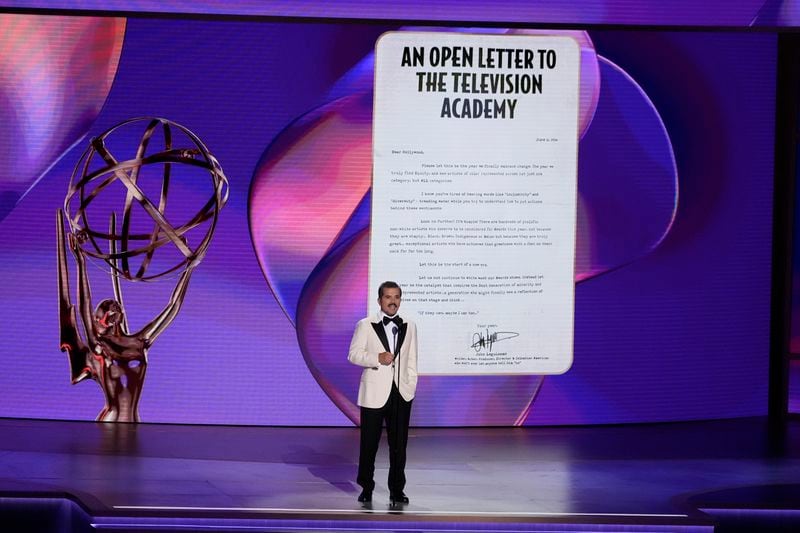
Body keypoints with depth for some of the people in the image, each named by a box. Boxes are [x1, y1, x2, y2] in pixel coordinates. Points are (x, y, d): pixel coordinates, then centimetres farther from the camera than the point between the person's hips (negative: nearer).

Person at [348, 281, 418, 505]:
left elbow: (412, 360, 10)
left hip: (401, 394, 2)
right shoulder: (365, 325, 1)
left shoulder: (409, 327, 10)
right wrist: (377, 358, -18)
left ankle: (397, 490, 11)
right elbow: (353, 354, -3)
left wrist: (411, 386, 2)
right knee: (369, 444, 3)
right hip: (374, 394, -2)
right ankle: (366, 488, 16)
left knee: (399, 445, 4)